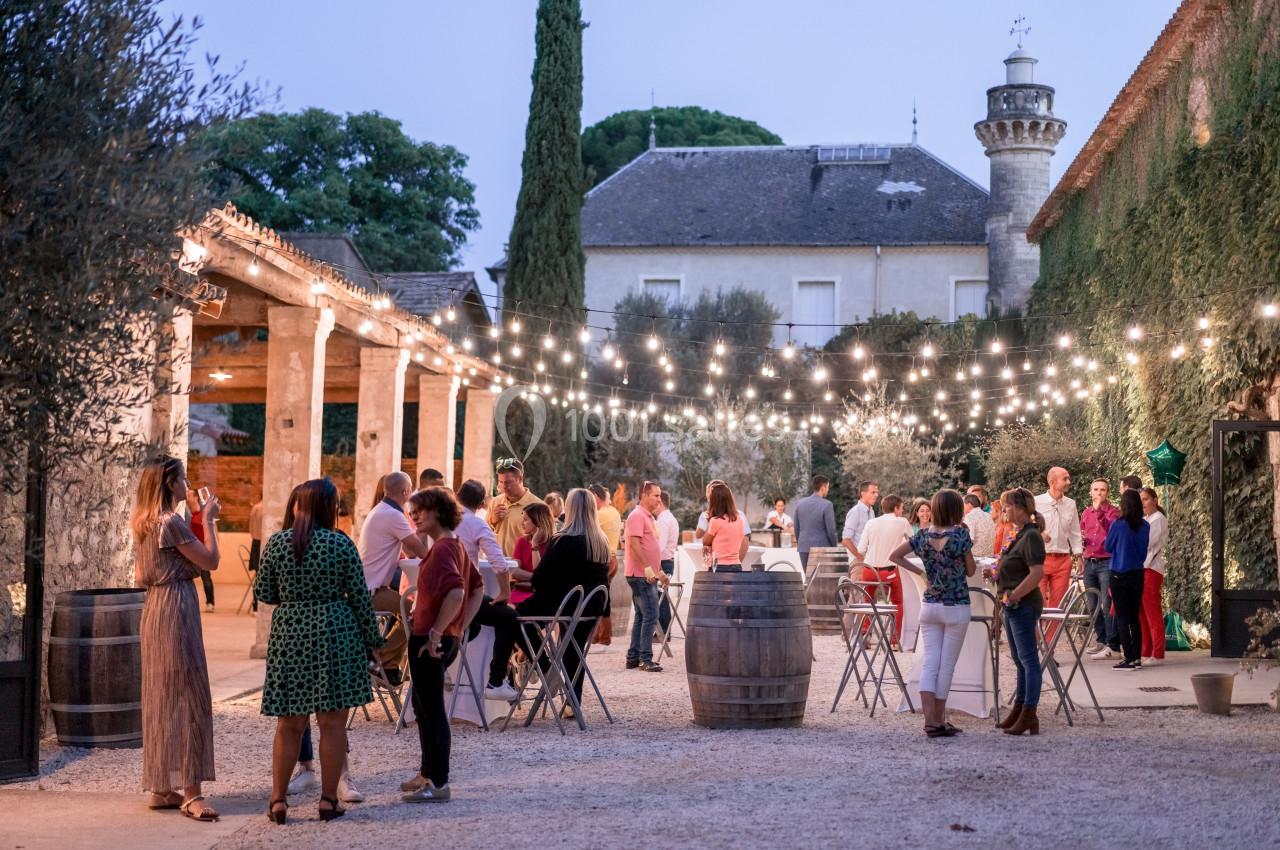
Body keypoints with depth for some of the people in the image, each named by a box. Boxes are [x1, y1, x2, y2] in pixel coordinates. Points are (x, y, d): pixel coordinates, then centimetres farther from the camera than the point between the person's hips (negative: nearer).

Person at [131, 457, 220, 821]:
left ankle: (162, 787, 17)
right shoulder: (171, 522, -15)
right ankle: (191, 791, -8)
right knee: (187, 695, -7)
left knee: (162, 696, 12)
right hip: (177, 607, -10)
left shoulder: (144, 524, 13)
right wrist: (208, 520, 0)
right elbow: (211, 560, -12)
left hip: (153, 610, 10)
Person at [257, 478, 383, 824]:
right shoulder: (341, 544, -5)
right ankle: (328, 800, 7)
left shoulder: (277, 542, -2)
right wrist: (371, 640, 7)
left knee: (289, 723, 10)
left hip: (289, 635, 2)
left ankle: (278, 799, 10)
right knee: (332, 722, 4)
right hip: (335, 635, -2)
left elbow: (263, 593, 3)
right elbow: (360, 597, -3)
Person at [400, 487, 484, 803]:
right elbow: (478, 588, 22)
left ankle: (438, 783, 2)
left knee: (432, 710, -4)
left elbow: (455, 592, -31)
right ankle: (428, 773, 32)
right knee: (424, 705, 21)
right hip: (448, 639, 10)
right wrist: (461, 626, 16)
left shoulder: (442, 548, -17)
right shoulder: (456, 545, 13)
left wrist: (436, 633, -25)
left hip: (429, 641, -10)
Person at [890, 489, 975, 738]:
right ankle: (939, 721, 7)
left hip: (929, 606, 4)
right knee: (947, 665, 3)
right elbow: (971, 570, -2)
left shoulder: (923, 535, 2)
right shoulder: (960, 535, -11)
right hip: (956, 608, -4)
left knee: (929, 662, 3)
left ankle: (930, 720, -5)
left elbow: (894, 556, 7)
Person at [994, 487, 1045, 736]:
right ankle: (1019, 710, 23)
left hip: (1024, 605, -10)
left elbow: (1037, 573, -24)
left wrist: (1013, 597, -21)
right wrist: (1003, 607, 20)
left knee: (1028, 659, -7)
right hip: (1014, 606, 10)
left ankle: (1029, 715, -5)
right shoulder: (1020, 536, 16)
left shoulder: (1031, 537, -14)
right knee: (1020, 660, 15)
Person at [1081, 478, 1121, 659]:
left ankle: (1112, 645, -8)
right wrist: (1081, 538, 5)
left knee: (1107, 605, -10)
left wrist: (1099, 511, -23)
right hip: (1089, 562, 6)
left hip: (1106, 563, -6)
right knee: (1093, 606, 11)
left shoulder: (1113, 512, -3)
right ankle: (1101, 640, 22)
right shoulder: (1086, 513, 15)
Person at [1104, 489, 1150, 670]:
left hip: (1119, 575, -5)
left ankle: (1129, 659, -3)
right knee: (1135, 617, 12)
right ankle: (1137, 657, 13)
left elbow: (1108, 547, -2)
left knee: (1122, 617, 0)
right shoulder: (1145, 526, 0)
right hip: (1138, 573, 5)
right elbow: (1144, 550, 11)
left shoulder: (1118, 525, -14)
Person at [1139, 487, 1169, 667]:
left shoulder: (1159, 520, -5)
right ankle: (1146, 652, 11)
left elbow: (1147, 543, -13)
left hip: (1151, 568, -8)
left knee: (1152, 612, -8)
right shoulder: (1144, 520, 19)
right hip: (1140, 567, 8)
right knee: (1142, 613, 7)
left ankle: (1157, 654, -8)